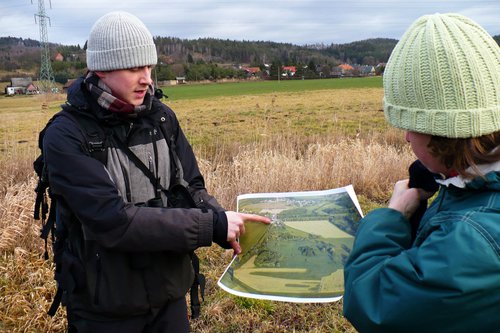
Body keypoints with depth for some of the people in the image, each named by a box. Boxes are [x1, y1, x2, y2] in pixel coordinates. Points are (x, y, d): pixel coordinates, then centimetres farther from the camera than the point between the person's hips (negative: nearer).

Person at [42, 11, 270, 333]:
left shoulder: (162, 117, -3)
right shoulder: (66, 137, -19)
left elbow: (193, 190, 2)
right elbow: (114, 221, -28)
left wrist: (232, 231, -17)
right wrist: (213, 226, -27)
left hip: (169, 291, 4)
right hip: (105, 306, -4)